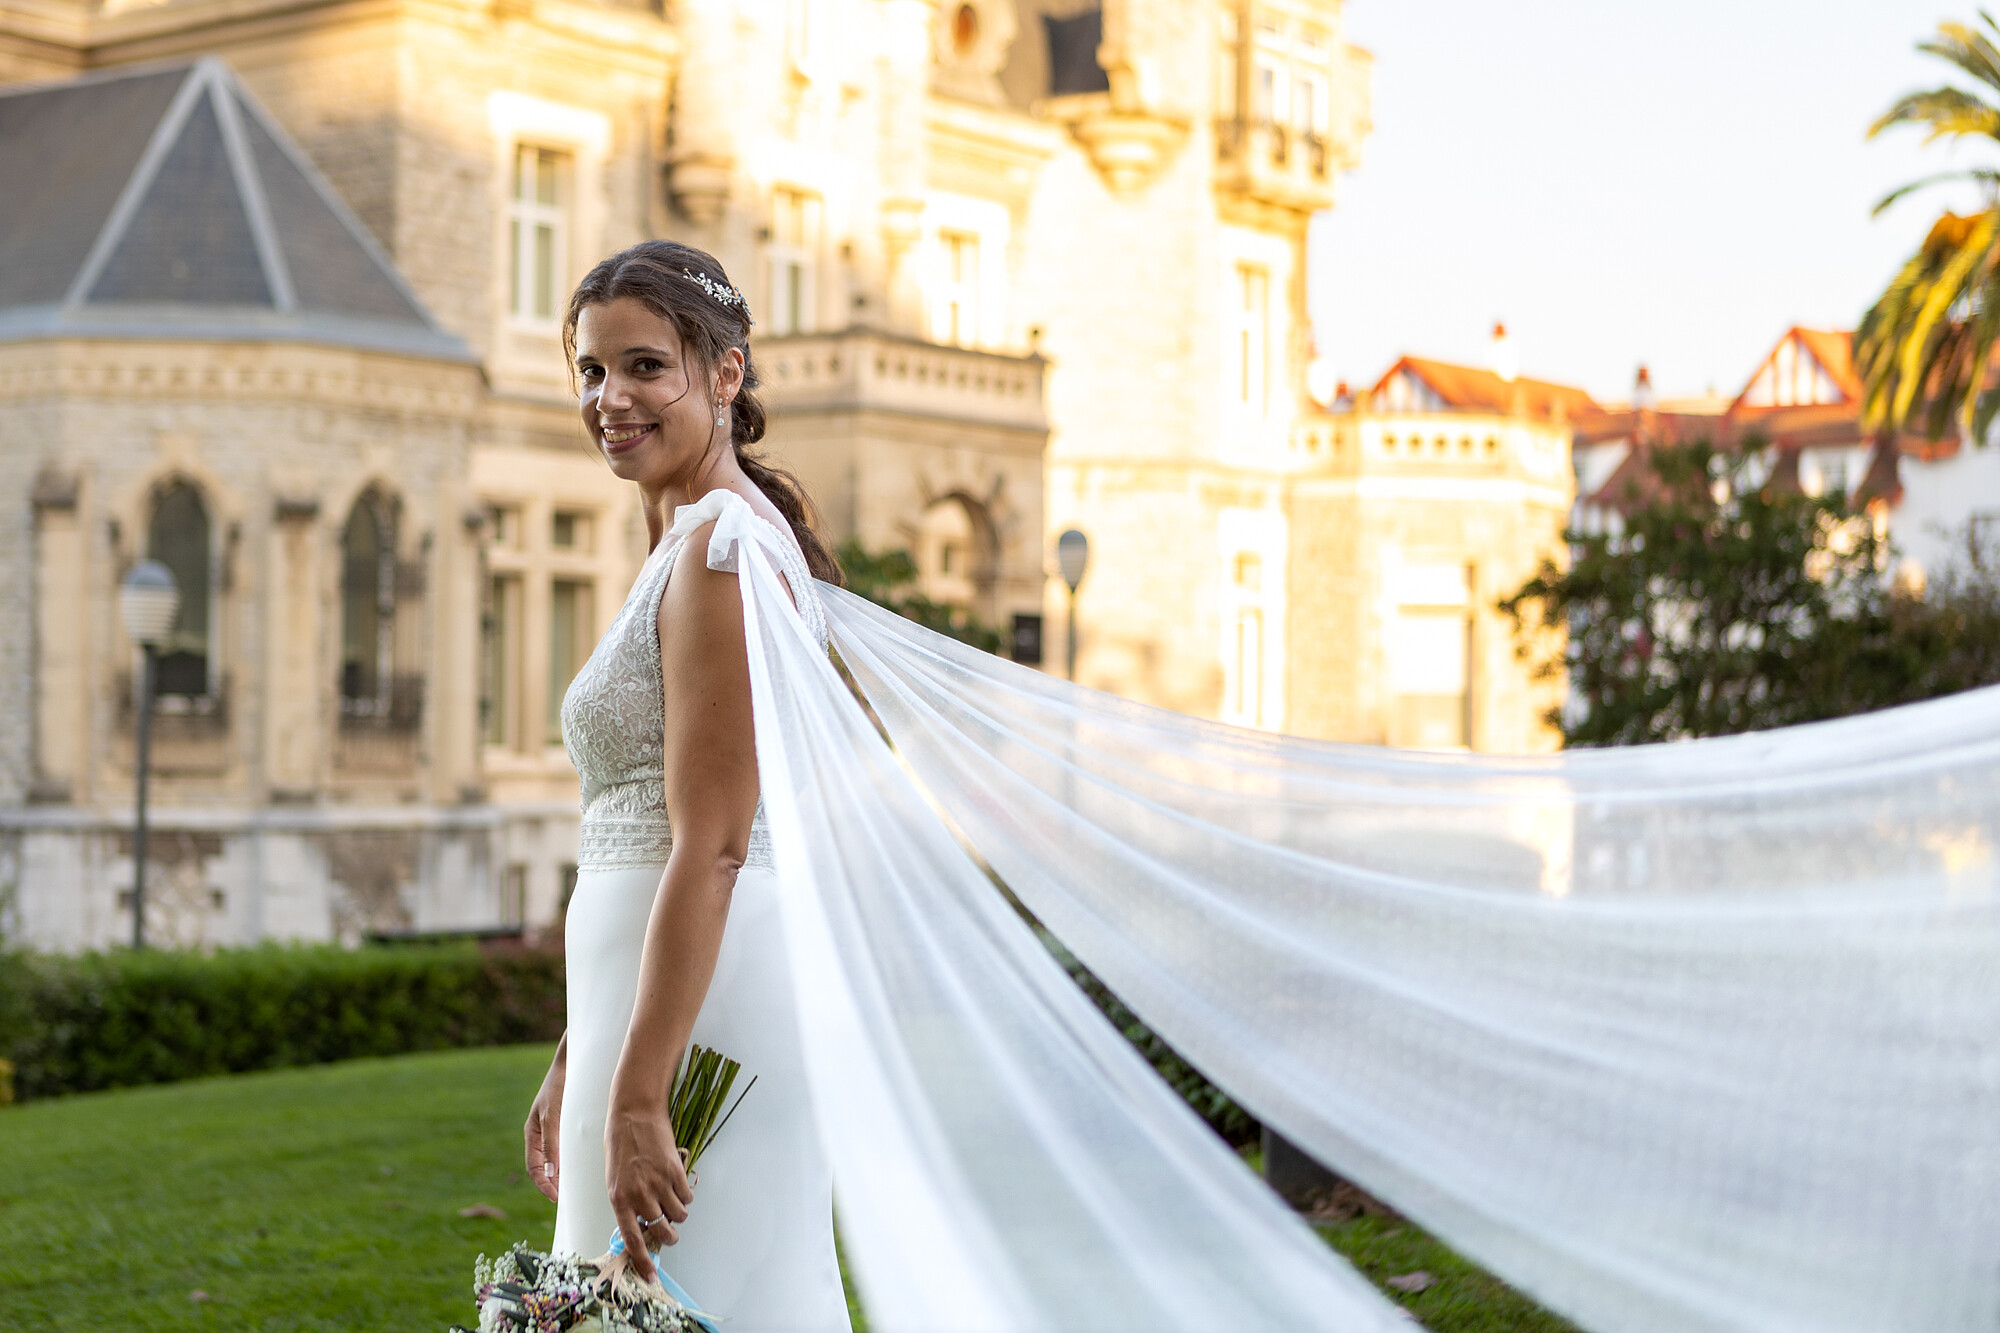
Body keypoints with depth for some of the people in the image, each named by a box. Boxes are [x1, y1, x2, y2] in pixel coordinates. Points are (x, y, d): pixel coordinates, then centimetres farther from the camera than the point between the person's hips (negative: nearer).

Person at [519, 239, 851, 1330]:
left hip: (703, 1006, -10)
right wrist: (574, 1063, 21)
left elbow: (711, 850, -20)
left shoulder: (721, 544, -13)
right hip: (654, 999, 10)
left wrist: (633, 1097, -22)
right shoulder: (682, 543, 18)